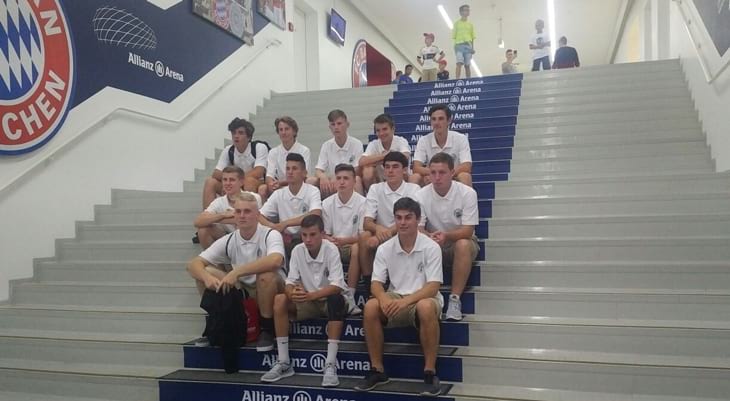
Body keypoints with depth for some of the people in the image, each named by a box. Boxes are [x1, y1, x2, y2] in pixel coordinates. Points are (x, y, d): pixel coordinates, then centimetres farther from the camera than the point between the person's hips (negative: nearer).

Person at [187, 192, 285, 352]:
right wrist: (207, 277, -30)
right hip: (242, 290, 5)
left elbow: (275, 261, -40)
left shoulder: (270, 235, -17)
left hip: (272, 290, -4)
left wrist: (237, 272, -40)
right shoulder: (228, 241, -3)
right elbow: (193, 264, -6)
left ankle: (267, 330, -16)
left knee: (266, 275, -37)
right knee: (204, 273, -10)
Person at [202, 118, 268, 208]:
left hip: (258, 185, -5)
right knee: (210, 182, -11)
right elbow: (216, 174, -3)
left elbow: (258, 173, -24)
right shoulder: (228, 151, 2)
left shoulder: (259, 147, -12)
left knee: (249, 180, -37)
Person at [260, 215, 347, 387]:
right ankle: (284, 362, -17)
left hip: (329, 300, -3)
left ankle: (331, 364, -33)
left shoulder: (331, 249, -19)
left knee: (336, 300, -37)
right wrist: (293, 292, -34)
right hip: (307, 302, 4)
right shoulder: (297, 250, -8)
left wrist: (311, 295, -40)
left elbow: (337, 286, -26)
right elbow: (290, 282, -9)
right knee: (280, 299, -22)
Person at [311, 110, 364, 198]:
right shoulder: (326, 146, 6)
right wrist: (323, 177, -27)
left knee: (357, 179, -35)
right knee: (311, 181, -22)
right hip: (331, 185, 3)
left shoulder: (356, 144, -3)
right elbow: (318, 171, 0)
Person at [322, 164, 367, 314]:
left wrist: (343, 240, -24)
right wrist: (330, 240, -18)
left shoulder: (362, 203, -8)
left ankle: (349, 295, -28)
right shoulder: (327, 203, 2)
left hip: (352, 245, -3)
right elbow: (324, 234, 5)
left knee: (356, 248, -36)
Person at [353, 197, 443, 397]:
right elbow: (376, 283, -3)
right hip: (395, 299, 3)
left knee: (426, 308, -39)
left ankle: (430, 372, -24)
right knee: (370, 307, -27)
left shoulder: (430, 247, -11)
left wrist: (405, 301, -31)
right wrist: (384, 298, -27)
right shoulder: (384, 249, -1)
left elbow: (433, 287, -17)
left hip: (423, 298, -3)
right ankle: (377, 370, -13)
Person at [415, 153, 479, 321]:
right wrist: (429, 237, -36)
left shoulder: (467, 193, -16)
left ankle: (455, 299, -28)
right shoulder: (421, 195, -11)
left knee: (462, 245, -36)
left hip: (461, 240, -1)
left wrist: (446, 235, -39)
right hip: (432, 244, 2)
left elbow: (467, 230, -19)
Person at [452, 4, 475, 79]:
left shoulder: (470, 24, 15)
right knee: (459, 63, -19)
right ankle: (457, 80, -25)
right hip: (459, 45, -3)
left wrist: (472, 48, 7)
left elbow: (472, 37, 15)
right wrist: (455, 46, -9)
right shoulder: (457, 23, 5)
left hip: (468, 46, 4)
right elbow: (454, 36, 1)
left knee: (467, 65, 5)